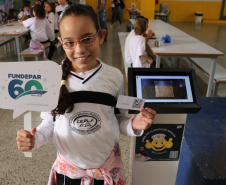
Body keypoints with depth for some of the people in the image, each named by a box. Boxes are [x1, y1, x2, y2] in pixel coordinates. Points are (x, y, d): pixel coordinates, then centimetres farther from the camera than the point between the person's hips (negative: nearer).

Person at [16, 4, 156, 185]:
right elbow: (50, 123, -3)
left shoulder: (115, 76, -12)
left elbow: (119, 119, 0)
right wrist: (34, 139, -21)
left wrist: (134, 125, -19)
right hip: (68, 169, 0)